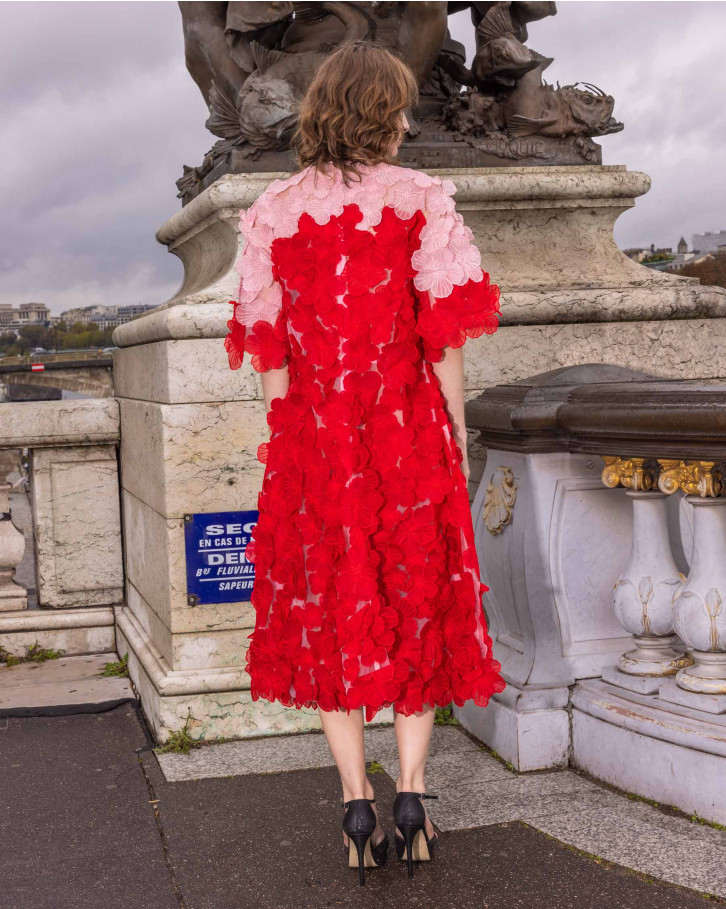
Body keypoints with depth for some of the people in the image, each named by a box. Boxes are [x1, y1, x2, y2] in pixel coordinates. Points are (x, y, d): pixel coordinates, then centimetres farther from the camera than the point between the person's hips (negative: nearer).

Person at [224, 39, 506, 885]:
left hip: (312, 436, 2)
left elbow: (267, 347, 2)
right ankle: (410, 793, 6)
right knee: (417, 602, 13)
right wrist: (456, 438, 2)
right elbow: (444, 337, -7)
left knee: (327, 609, 12)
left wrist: (289, 437, 11)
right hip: (406, 430, -1)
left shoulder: (273, 210, 3)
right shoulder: (420, 198, -4)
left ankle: (358, 805, 10)